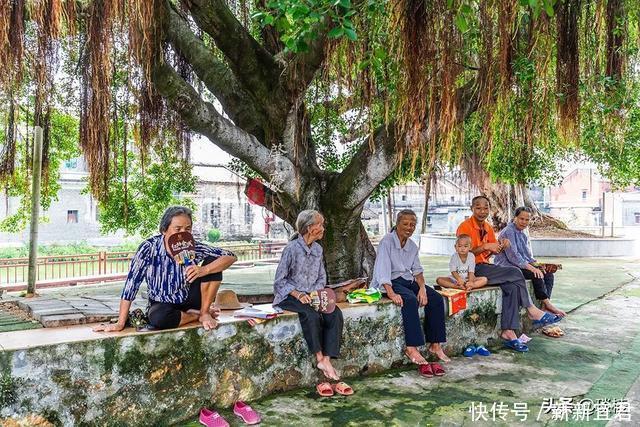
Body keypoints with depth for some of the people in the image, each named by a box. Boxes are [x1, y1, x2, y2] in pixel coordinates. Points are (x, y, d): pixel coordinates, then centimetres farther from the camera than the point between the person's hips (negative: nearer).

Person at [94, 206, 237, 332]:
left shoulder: (193, 247, -17)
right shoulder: (150, 248, -22)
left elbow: (230, 257, -19)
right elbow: (132, 283, -21)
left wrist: (203, 270, -36)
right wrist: (120, 324, -22)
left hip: (189, 299, 2)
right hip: (163, 304, -1)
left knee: (213, 261, -19)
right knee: (158, 318, -38)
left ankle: (205, 313, -6)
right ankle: (197, 315, -7)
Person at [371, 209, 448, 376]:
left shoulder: (412, 245, 12)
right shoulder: (387, 242, -11)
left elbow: (417, 270, 8)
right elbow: (383, 269, -21)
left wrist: (422, 287, -12)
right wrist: (391, 293, -33)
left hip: (407, 280, 7)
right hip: (390, 282, -7)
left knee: (436, 298, -12)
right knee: (410, 300, -34)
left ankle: (435, 345, -8)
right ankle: (412, 348, -33)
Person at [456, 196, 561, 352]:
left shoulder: (488, 227, 15)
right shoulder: (465, 227, -10)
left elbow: (492, 252, 13)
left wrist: (501, 245, -7)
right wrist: (486, 246, -23)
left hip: (486, 267, 8)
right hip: (473, 270, -8)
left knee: (512, 286, -17)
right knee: (515, 273, -19)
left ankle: (508, 333, -18)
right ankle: (531, 310, -3)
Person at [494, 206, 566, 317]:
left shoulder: (523, 234, 17)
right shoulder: (508, 232, -12)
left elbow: (527, 256, 21)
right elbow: (513, 256, -20)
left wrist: (536, 263, 0)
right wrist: (531, 268, -24)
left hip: (522, 265, 9)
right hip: (508, 267, -9)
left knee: (548, 274, -7)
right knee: (536, 275, -26)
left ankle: (545, 307, -17)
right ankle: (548, 304, -14)